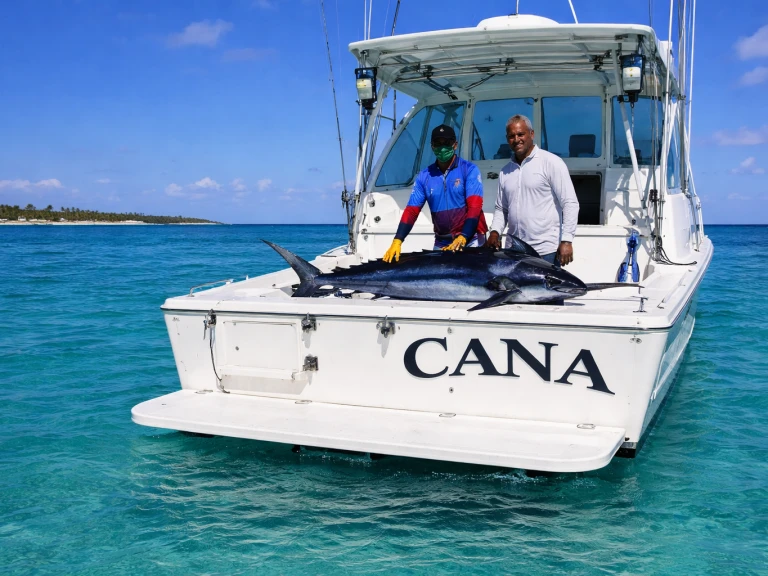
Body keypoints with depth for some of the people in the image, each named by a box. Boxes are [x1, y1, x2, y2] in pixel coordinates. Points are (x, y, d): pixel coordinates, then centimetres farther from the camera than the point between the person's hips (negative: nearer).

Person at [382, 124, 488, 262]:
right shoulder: (424, 176, 5)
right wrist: (397, 242, -12)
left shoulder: (469, 170, -5)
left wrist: (462, 238, -28)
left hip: (471, 239, -3)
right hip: (441, 243, 3)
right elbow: (411, 210, 1)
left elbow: (474, 206, -15)